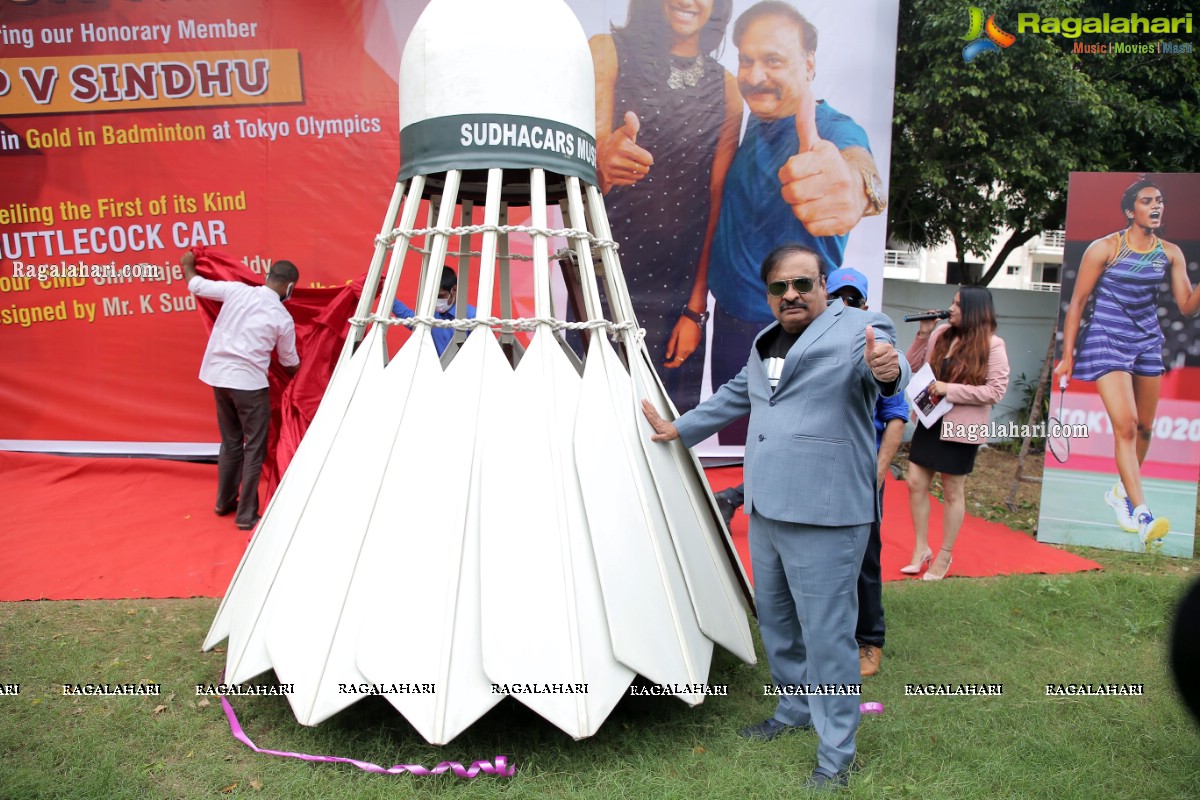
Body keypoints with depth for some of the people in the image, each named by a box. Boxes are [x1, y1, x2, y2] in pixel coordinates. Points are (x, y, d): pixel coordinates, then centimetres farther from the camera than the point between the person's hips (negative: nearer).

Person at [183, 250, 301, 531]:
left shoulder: (236, 290, 0)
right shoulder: (283, 319, -6)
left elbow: (196, 285, 13)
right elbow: (290, 365, 5)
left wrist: (187, 266, 35)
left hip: (219, 377, 5)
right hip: (249, 383, -5)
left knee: (230, 442, 20)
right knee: (254, 448, 5)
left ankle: (225, 502, 33)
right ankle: (246, 515, 6)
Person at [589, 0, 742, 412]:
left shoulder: (726, 90, 9)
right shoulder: (607, 53, 1)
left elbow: (717, 203, 6)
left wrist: (697, 307, 1)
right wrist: (603, 162, -36)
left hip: (679, 289, 3)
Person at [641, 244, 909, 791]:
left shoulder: (857, 330, -9)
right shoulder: (766, 342, 14)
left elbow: (882, 364, -30)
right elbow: (735, 396, 28)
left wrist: (886, 370, -53)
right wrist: (679, 430, 33)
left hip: (824, 516, -8)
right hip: (765, 510, 8)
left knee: (826, 636, 0)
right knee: (775, 621, 21)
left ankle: (836, 755, 18)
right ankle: (794, 711, 43)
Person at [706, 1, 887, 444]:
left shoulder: (834, 130, -20)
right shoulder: (753, 124, 5)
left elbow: (854, 158, -44)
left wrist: (853, 183, -68)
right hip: (729, 324, 7)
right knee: (733, 449, 22)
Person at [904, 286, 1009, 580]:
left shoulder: (992, 345, -11)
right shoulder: (941, 334, 1)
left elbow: (995, 391, -15)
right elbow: (912, 367, 8)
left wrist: (948, 389, -19)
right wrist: (923, 334, -4)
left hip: (960, 429, -5)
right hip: (930, 421, 5)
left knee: (952, 493, 9)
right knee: (916, 484, 7)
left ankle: (944, 556, 24)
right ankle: (921, 549, 23)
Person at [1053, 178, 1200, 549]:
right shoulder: (1104, 248, -8)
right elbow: (1077, 301, -6)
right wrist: (1068, 354, -8)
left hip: (1148, 341, 6)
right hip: (1106, 340, -5)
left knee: (1144, 427, 11)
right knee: (1125, 424, -16)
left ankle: (1121, 491, 32)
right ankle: (1142, 514, -18)